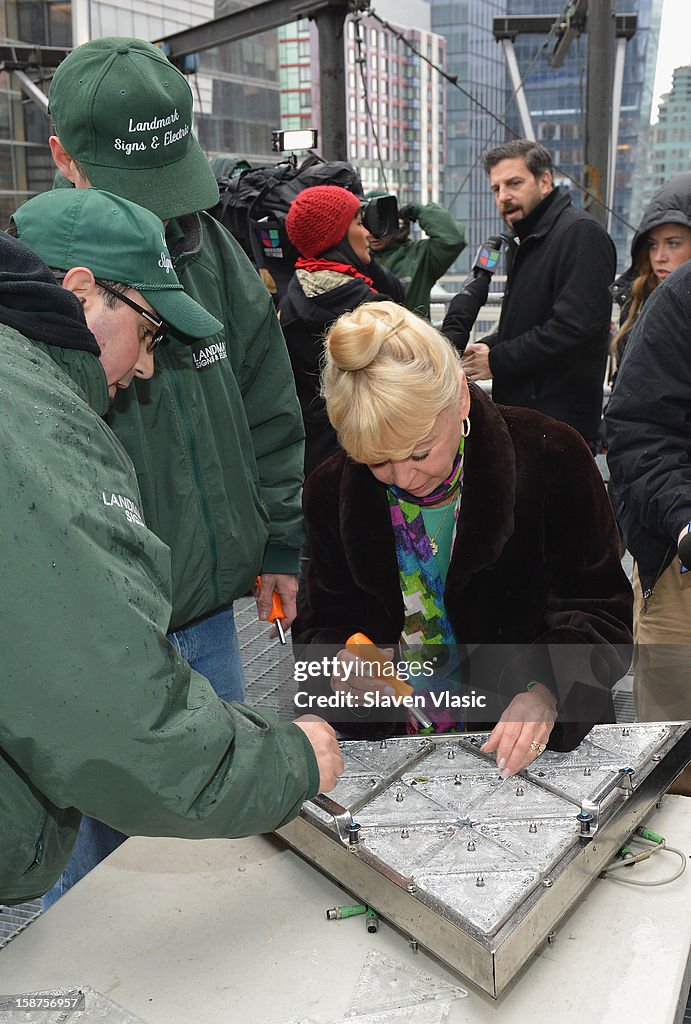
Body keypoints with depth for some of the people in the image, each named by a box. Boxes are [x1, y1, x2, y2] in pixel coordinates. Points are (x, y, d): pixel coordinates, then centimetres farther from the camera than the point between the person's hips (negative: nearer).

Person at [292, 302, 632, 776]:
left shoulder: (550, 458, -12)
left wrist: (546, 692, -26)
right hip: (393, 750, 0)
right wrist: (339, 668, -17)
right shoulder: (331, 491, -5)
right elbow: (323, 622, 6)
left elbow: (598, 612, -8)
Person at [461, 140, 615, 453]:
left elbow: (575, 326, -23)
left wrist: (497, 361, -16)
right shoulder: (525, 240, 20)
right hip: (520, 411, 9)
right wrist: (486, 347, 5)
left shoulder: (581, 233, -12)